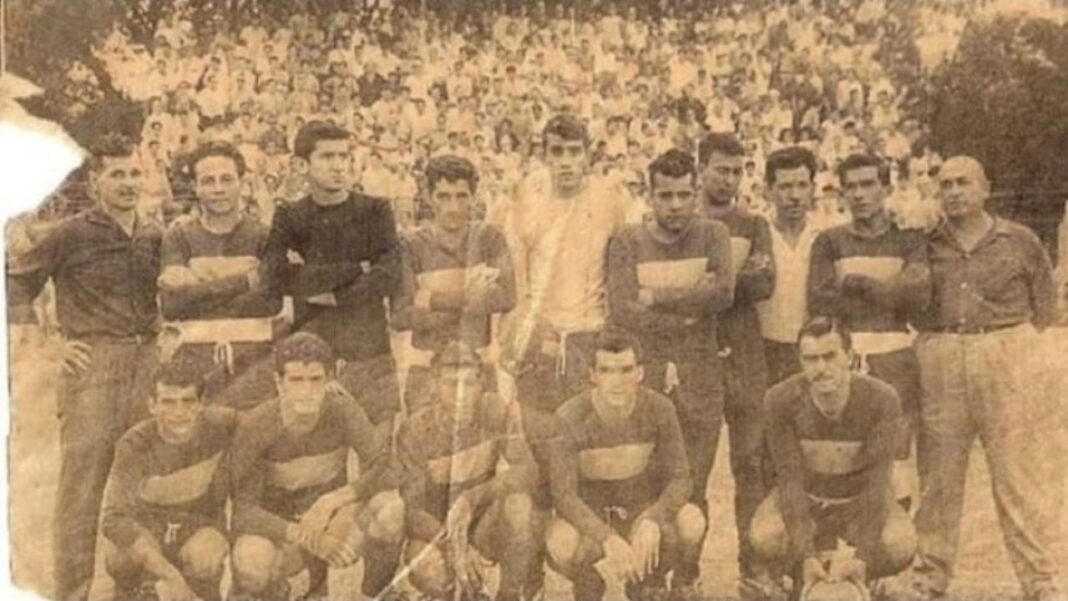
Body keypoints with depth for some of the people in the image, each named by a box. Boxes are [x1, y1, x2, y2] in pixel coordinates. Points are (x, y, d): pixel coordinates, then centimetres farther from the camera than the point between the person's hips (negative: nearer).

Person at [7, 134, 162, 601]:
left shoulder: (155, 237, 12)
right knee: (82, 479, -3)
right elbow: (15, 284, -2)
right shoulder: (72, 235, -2)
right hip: (91, 367, -5)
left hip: (146, 365, 5)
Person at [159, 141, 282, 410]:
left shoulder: (262, 236, 8)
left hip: (254, 357, -1)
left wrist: (198, 295, -9)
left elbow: (272, 301, -7)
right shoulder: (179, 235, 11)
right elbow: (170, 304, -3)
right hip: (196, 357, 1)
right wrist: (242, 281, -7)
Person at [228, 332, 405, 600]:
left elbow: (386, 470, -19)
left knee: (390, 508, -30)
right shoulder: (255, 425, -21)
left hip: (330, 518, 1)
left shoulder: (342, 410, -16)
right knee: (251, 561, -37)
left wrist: (330, 502, -33)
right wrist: (305, 536, -36)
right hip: (281, 528, -1)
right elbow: (243, 509, -21)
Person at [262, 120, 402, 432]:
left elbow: (388, 275, -7)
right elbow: (278, 276, -10)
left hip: (368, 348, 0)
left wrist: (334, 295, -10)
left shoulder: (374, 211, 6)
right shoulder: (289, 217, 7)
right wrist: (355, 269, -9)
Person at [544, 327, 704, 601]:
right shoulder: (570, 418, -22)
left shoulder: (659, 410, -15)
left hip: (642, 509, 2)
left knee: (691, 521, -29)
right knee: (561, 543, -36)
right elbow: (563, 494, -25)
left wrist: (651, 521, -37)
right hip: (589, 516, -2)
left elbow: (680, 479, -16)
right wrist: (608, 538, -40)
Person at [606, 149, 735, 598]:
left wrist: (655, 297, -11)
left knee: (693, 489, 6)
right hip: (643, 378, -1)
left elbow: (724, 292, -12)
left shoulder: (712, 236, 6)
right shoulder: (627, 243, 2)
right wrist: (692, 308, -7)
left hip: (699, 381, 1)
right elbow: (622, 312, -11)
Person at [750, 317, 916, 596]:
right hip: (804, 497, 0)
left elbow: (877, 480, -26)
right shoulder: (781, 400, -23)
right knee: (765, 537, -33)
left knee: (899, 544, -30)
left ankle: (860, 583, 4)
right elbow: (789, 479, -25)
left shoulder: (881, 400, -24)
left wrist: (862, 555, -36)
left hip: (860, 499, 1)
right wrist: (807, 555, -35)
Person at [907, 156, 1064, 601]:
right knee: (937, 475, 7)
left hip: (1007, 360, -1)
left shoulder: (1019, 241, 4)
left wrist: (1009, 341, 4)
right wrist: (939, 337, 3)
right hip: (938, 363, 1)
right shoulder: (923, 245, 6)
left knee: (1022, 475, -1)